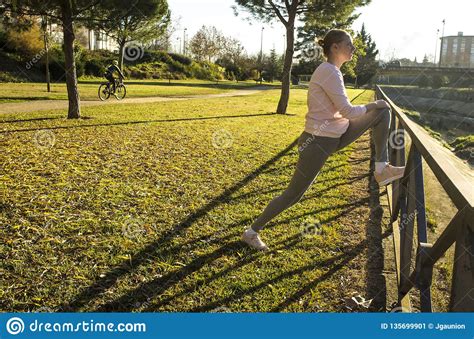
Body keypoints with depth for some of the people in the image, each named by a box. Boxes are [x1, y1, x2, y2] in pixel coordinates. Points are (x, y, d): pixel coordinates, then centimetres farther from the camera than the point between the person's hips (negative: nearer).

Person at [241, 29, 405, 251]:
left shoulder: (330, 71, 12)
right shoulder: (329, 72, -18)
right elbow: (347, 111, -21)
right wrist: (372, 106, -4)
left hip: (334, 136, 10)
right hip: (317, 142, -9)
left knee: (383, 112, 6)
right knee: (294, 194, -1)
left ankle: (382, 169, 5)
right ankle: (252, 232, 15)